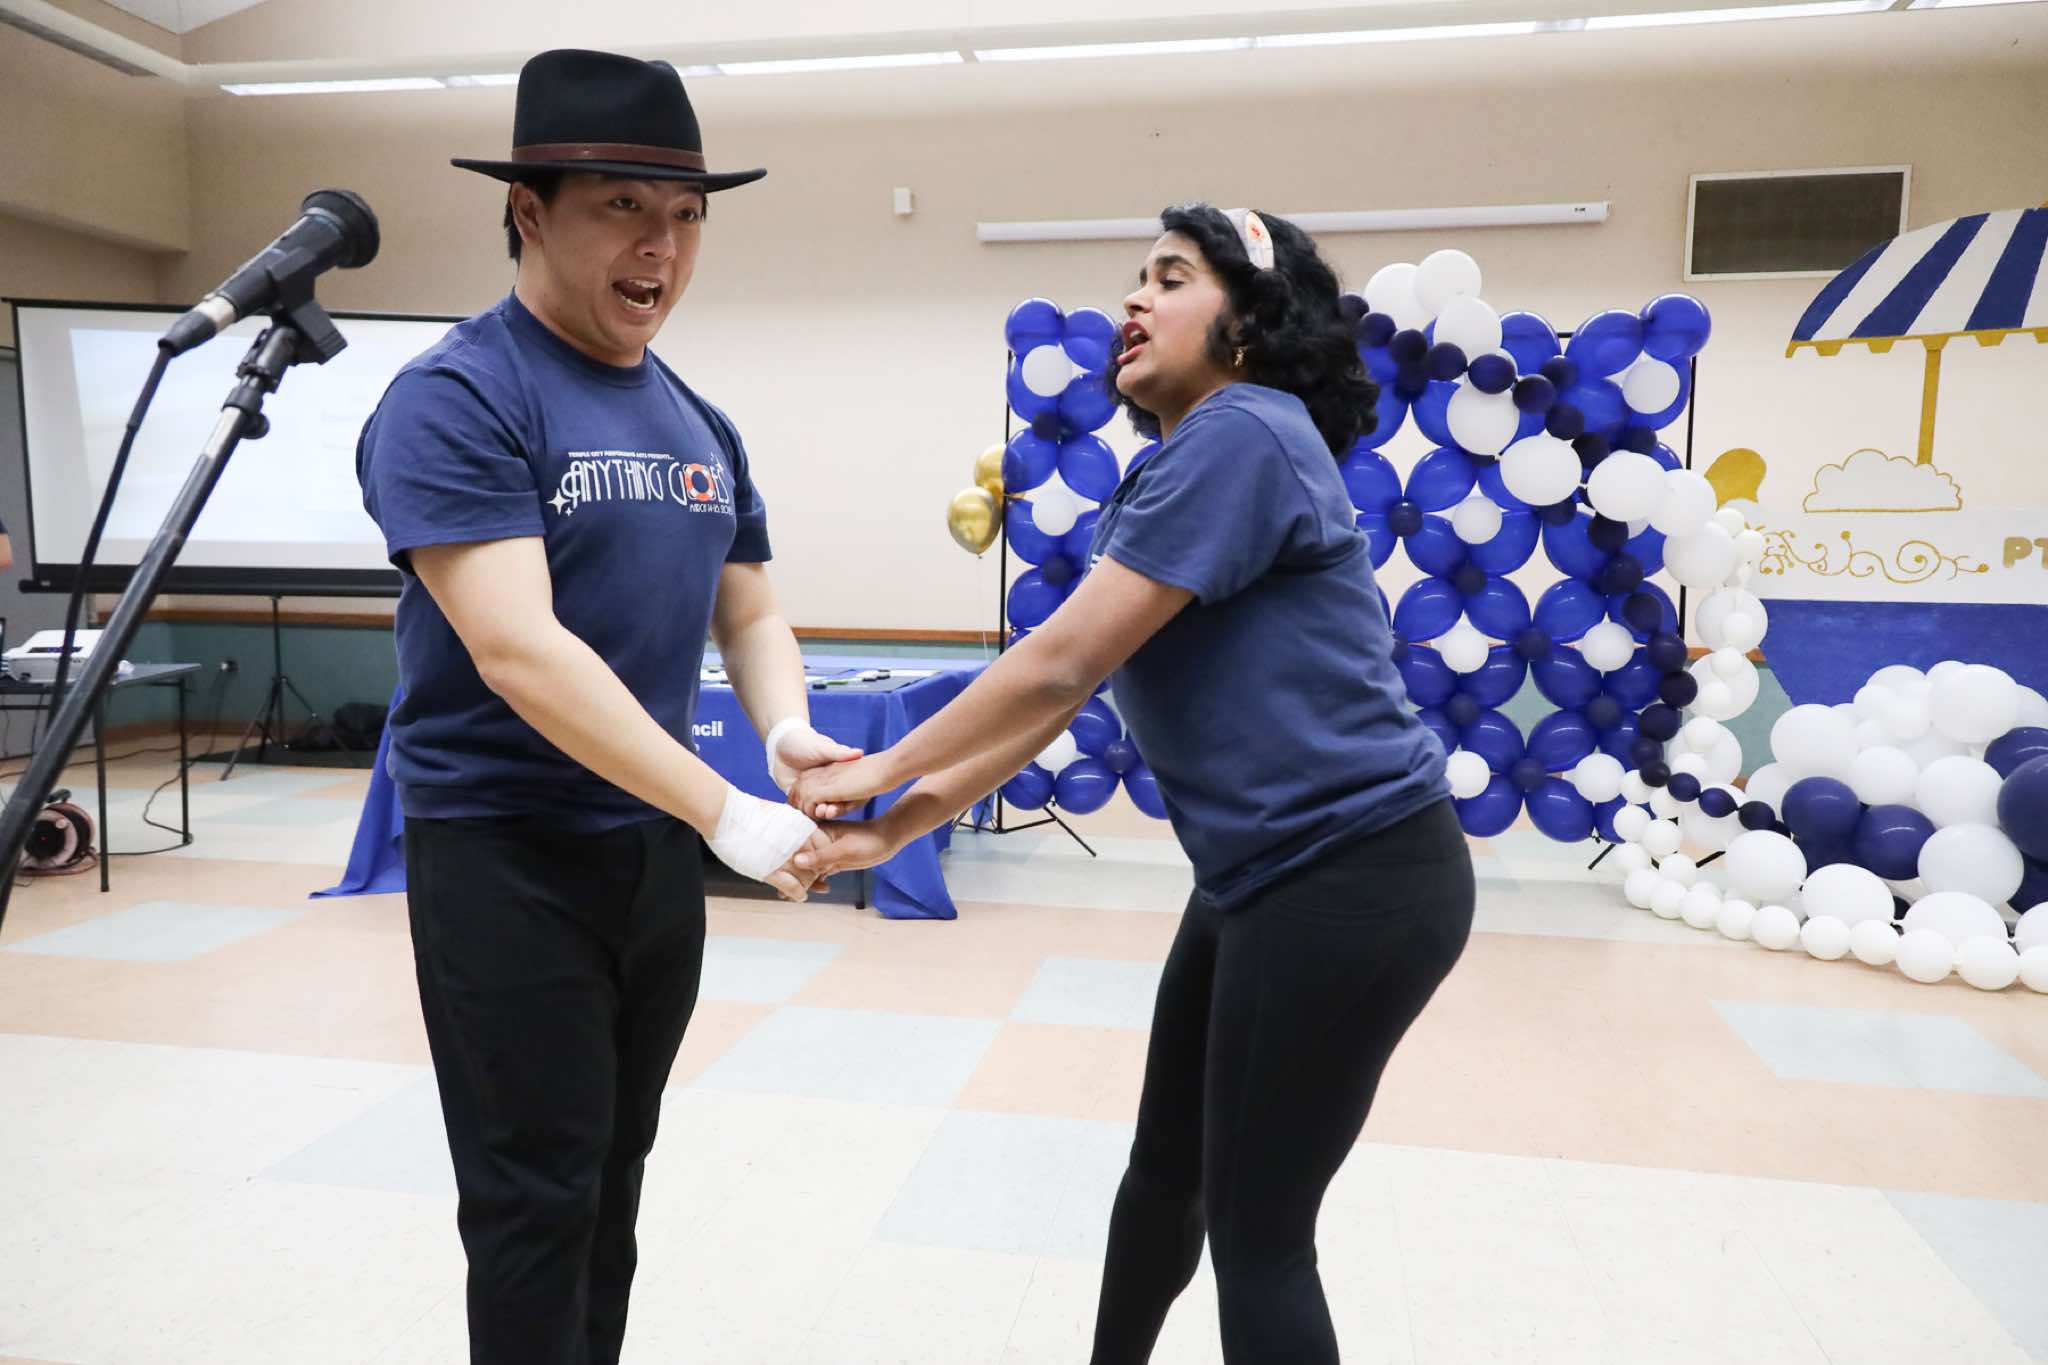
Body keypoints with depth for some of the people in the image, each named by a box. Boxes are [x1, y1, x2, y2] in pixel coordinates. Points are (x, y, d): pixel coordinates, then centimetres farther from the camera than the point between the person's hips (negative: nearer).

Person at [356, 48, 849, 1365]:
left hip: (656, 847, 7)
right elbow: (519, 652, -24)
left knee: (613, 1181, 19)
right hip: (505, 854, -6)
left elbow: (750, 616, 10)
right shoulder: (453, 400, -14)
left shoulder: (701, 424, 8)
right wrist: (728, 813, -27)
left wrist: (791, 734, -12)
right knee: (536, 1199, 4)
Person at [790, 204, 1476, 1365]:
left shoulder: (1243, 434, -16)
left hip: (1354, 879, -9)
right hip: (1267, 878, 9)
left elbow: (1063, 664, -19)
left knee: (1257, 1228, 6)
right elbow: (1061, 696, 9)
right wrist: (903, 823, 3)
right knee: (1166, 1172, 23)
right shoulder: (1177, 471, 15)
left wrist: (887, 768, -8)